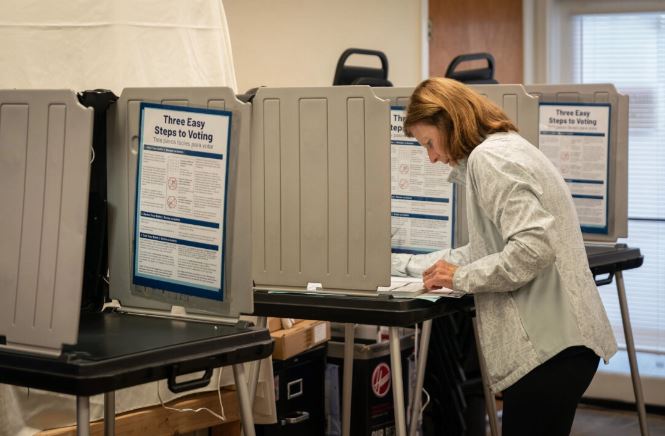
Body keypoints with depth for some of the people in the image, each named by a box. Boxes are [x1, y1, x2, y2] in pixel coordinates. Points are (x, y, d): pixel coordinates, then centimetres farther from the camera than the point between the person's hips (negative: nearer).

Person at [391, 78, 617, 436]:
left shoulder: (489, 157, -11)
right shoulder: (504, 148, 19)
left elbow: (533, 247, -24)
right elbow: (488, 250, 23)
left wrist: (461, 278, -12)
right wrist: (401, 265, 23)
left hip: (547, 343, -10)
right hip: (561, 337, 10)